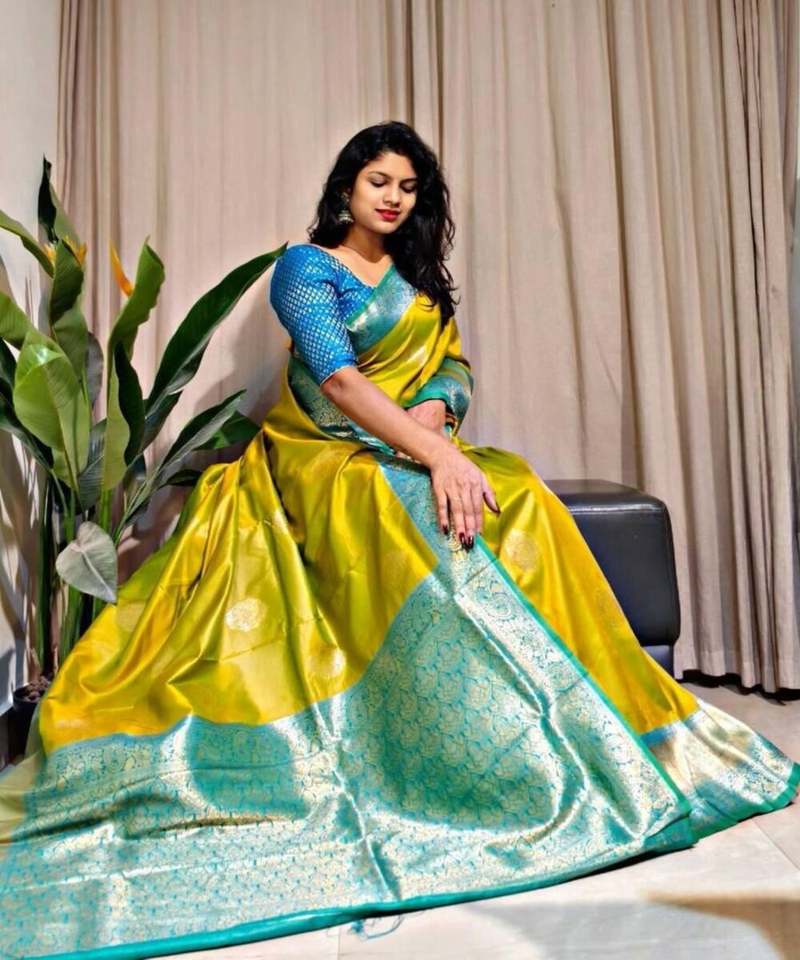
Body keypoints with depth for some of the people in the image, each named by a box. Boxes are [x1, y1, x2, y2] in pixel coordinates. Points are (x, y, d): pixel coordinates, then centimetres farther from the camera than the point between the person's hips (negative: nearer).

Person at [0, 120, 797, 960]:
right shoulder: (306, 266, 1)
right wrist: (439, 455, -30)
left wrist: (436, 411, -13)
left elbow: (455, 367, 13)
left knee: (521, 502, -26)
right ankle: (485, 767, -32)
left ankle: (560, 723, -22)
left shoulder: (419, 277, 22)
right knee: (416, 525, -38)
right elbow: (339, 381, -17)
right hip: (325, 454, -5)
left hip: (419, 452, 6)